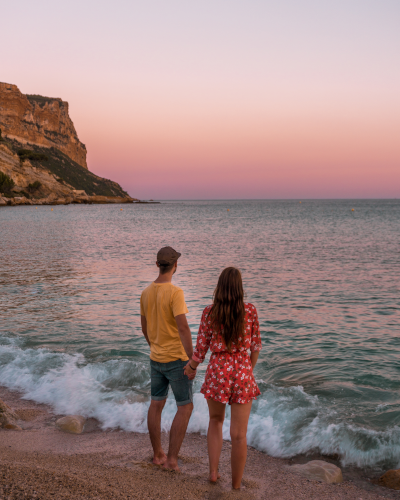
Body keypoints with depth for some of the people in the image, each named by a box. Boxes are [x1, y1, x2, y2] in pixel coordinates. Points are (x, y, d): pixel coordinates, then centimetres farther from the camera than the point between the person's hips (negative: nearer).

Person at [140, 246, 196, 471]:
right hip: (176, 359, -7)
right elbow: (183, 328, -25)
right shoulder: (175, 292, -20)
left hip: (156, 358, 7)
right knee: (186, 407, 4)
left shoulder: (146, 293, 4)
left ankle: (158, 454, 26)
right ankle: (172, 458, 2)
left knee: (156, 404, 15)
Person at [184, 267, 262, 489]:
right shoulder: (250, 311, -7)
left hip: (217, 372, 1)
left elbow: (201, 349, -2)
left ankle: (213, 472, 24)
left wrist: (191, 367, 18)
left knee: (216, 420, 27)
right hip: (242, 374, -1)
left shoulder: (209, 312, -7)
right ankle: (236, 486, 14)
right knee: (239, 435, 6)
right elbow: (256, 346, 4)